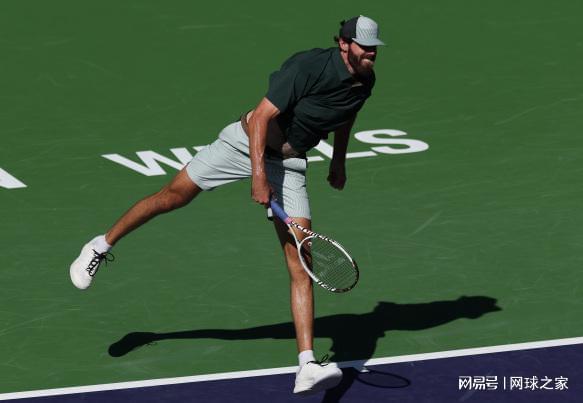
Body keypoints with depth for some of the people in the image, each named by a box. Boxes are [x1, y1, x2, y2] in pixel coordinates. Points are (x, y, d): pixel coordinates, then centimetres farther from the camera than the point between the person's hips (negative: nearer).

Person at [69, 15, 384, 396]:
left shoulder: (365, 82, -4)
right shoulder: (309, 66, -25)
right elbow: (262, 117, -25)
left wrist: (339, 161, 27)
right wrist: (259, 174, -32)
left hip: (289, 163, 4)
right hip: (247, 141, -4)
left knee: (301, 263, -8)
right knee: (172, 196, 5)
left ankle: (308, 367, -16)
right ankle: (103, 245, 32)